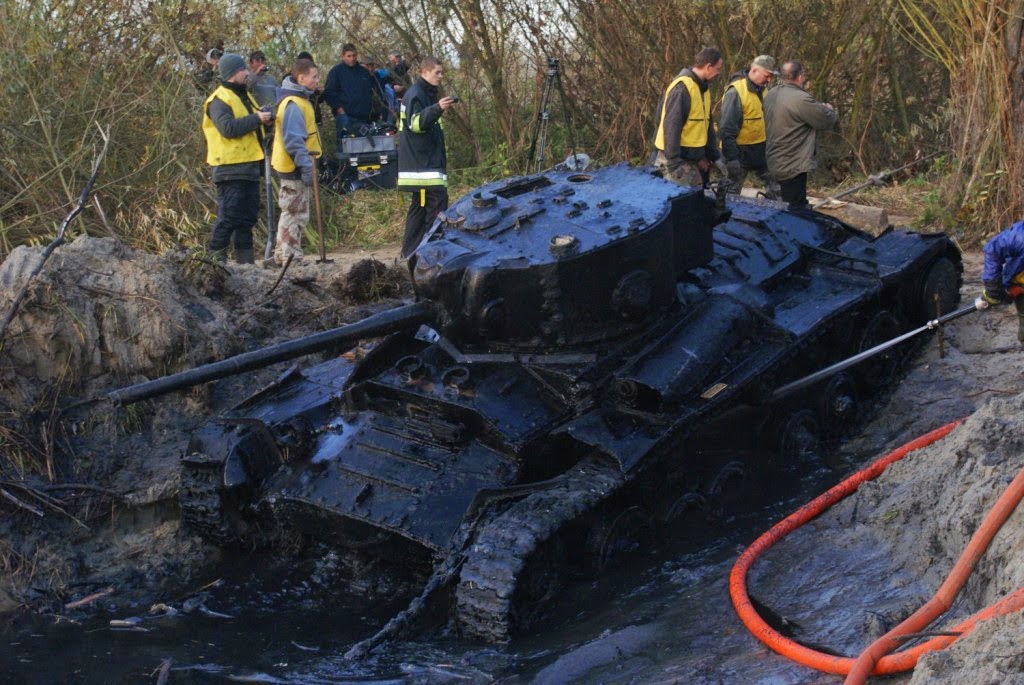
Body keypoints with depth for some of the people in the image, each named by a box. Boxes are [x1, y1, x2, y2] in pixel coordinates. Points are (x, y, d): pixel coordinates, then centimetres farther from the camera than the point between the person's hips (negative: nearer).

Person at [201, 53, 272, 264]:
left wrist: (263, 116, 11)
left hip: (249, 167, 9)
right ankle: (215, 258, -5)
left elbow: (250, 125, 33)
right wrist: (256, 119, -20)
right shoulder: (220, 100, -10)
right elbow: (228, 128, -25)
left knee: (247, 217, 11)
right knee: (228, 217, -10)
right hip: (231, 169, -9)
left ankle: (245, 260, 16)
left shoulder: (244, 96, 20)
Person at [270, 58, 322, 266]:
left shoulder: (299, 100, 16)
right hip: (295, 170, -11)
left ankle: (282, 256, 24)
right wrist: (305, 166, -24)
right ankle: (291, 259, -3)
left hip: (294, 169, 11)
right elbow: (293, 139, -23)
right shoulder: (293, 104, -18)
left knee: (290, 214, 16)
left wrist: (306, 165, 22)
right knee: (295, 215, -6)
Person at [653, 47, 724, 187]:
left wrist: (713, 156, 18)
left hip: (694, 158, 10)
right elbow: (671, 126, -22)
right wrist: (673, 162, -24)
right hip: (678, 159, -10)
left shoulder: (702, 89, 15)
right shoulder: (682, 87, -17)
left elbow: (707, 125, 23)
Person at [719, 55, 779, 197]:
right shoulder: (736, 92, -19)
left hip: (760, 151, 8)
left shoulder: (762, 89, 6)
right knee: (732, 192, 4)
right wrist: (731, 158, -22)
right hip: (740, 152, -7)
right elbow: (727, 129, -21)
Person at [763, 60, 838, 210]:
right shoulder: (801, 99, -23)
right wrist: (829, 110, 9)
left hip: (774, 163, 9)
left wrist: (821, 107, 12)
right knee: (795, 209, -2)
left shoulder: (771, 95, 5)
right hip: (793, 167, -9)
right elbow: (827, 121, -14)